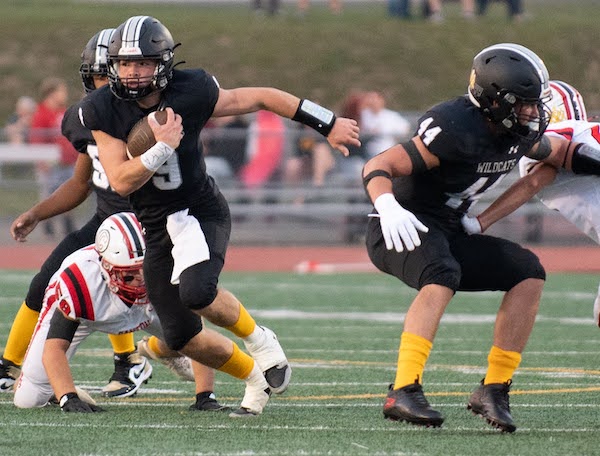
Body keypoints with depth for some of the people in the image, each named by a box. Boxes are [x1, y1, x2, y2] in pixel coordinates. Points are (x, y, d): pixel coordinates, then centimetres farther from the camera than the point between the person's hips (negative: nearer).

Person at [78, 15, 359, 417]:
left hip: (200, 213, -4)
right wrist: (163, 148, -31)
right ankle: (257, 377, 29)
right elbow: (121, 182, -17)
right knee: (183, 338, 3)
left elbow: (262, 97, -6)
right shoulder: (103, 111, -13)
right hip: (156, 228, 4)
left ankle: (257, 338, -2)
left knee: (196, 291, -33)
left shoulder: (191, 94, -17)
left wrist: (329, 124, -3)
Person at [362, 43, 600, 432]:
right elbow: (378, 167, -27)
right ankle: (403, 393, -43)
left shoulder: (518, 133, 2)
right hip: (402, 230, -9)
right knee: (443, 274, -37)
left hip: (448, 233, 9)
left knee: (528, 272, -4)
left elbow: (554, 151, 26)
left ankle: (494, 389, -3)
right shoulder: (457, 130, -25)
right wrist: (388, 208, -46)